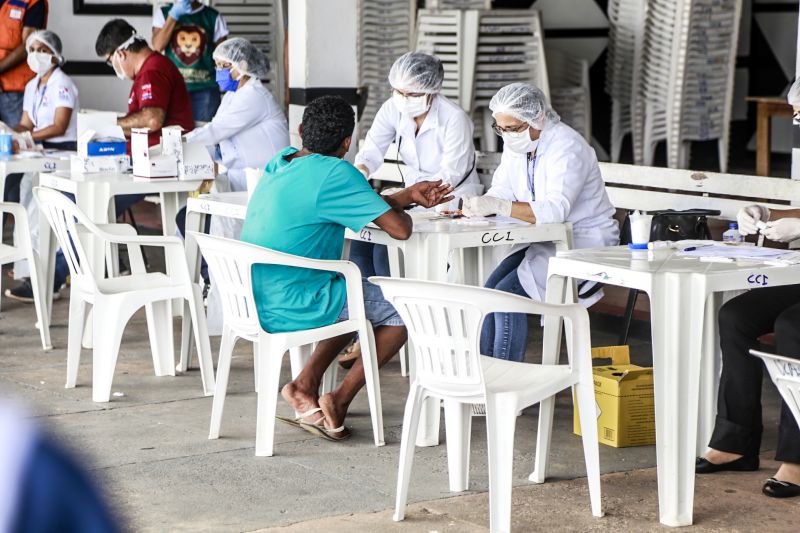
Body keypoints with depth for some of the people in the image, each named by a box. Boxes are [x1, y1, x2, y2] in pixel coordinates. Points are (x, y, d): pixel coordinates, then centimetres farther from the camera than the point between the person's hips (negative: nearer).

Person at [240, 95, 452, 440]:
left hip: (255, 301, 9)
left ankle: (306, 384, 17)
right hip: (290, 309, -8)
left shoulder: (281, 162, 9)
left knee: (359, 297, 30)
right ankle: (339, 402, 6)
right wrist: (400, 208, 7)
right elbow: (399, 228, -16)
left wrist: (408, 195, 18)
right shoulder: (335, 173, -17)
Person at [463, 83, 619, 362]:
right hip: (543, 241, 8)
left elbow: (555, 210, -35)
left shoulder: (568, 147, -23)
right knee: (490, 290, -14)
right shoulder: (516, 143, 4)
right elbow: (502, 192, 5)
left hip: (584, 242, -8)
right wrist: (478, 205, -19)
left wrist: (497, 205, -42)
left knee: (507, 293, -23)